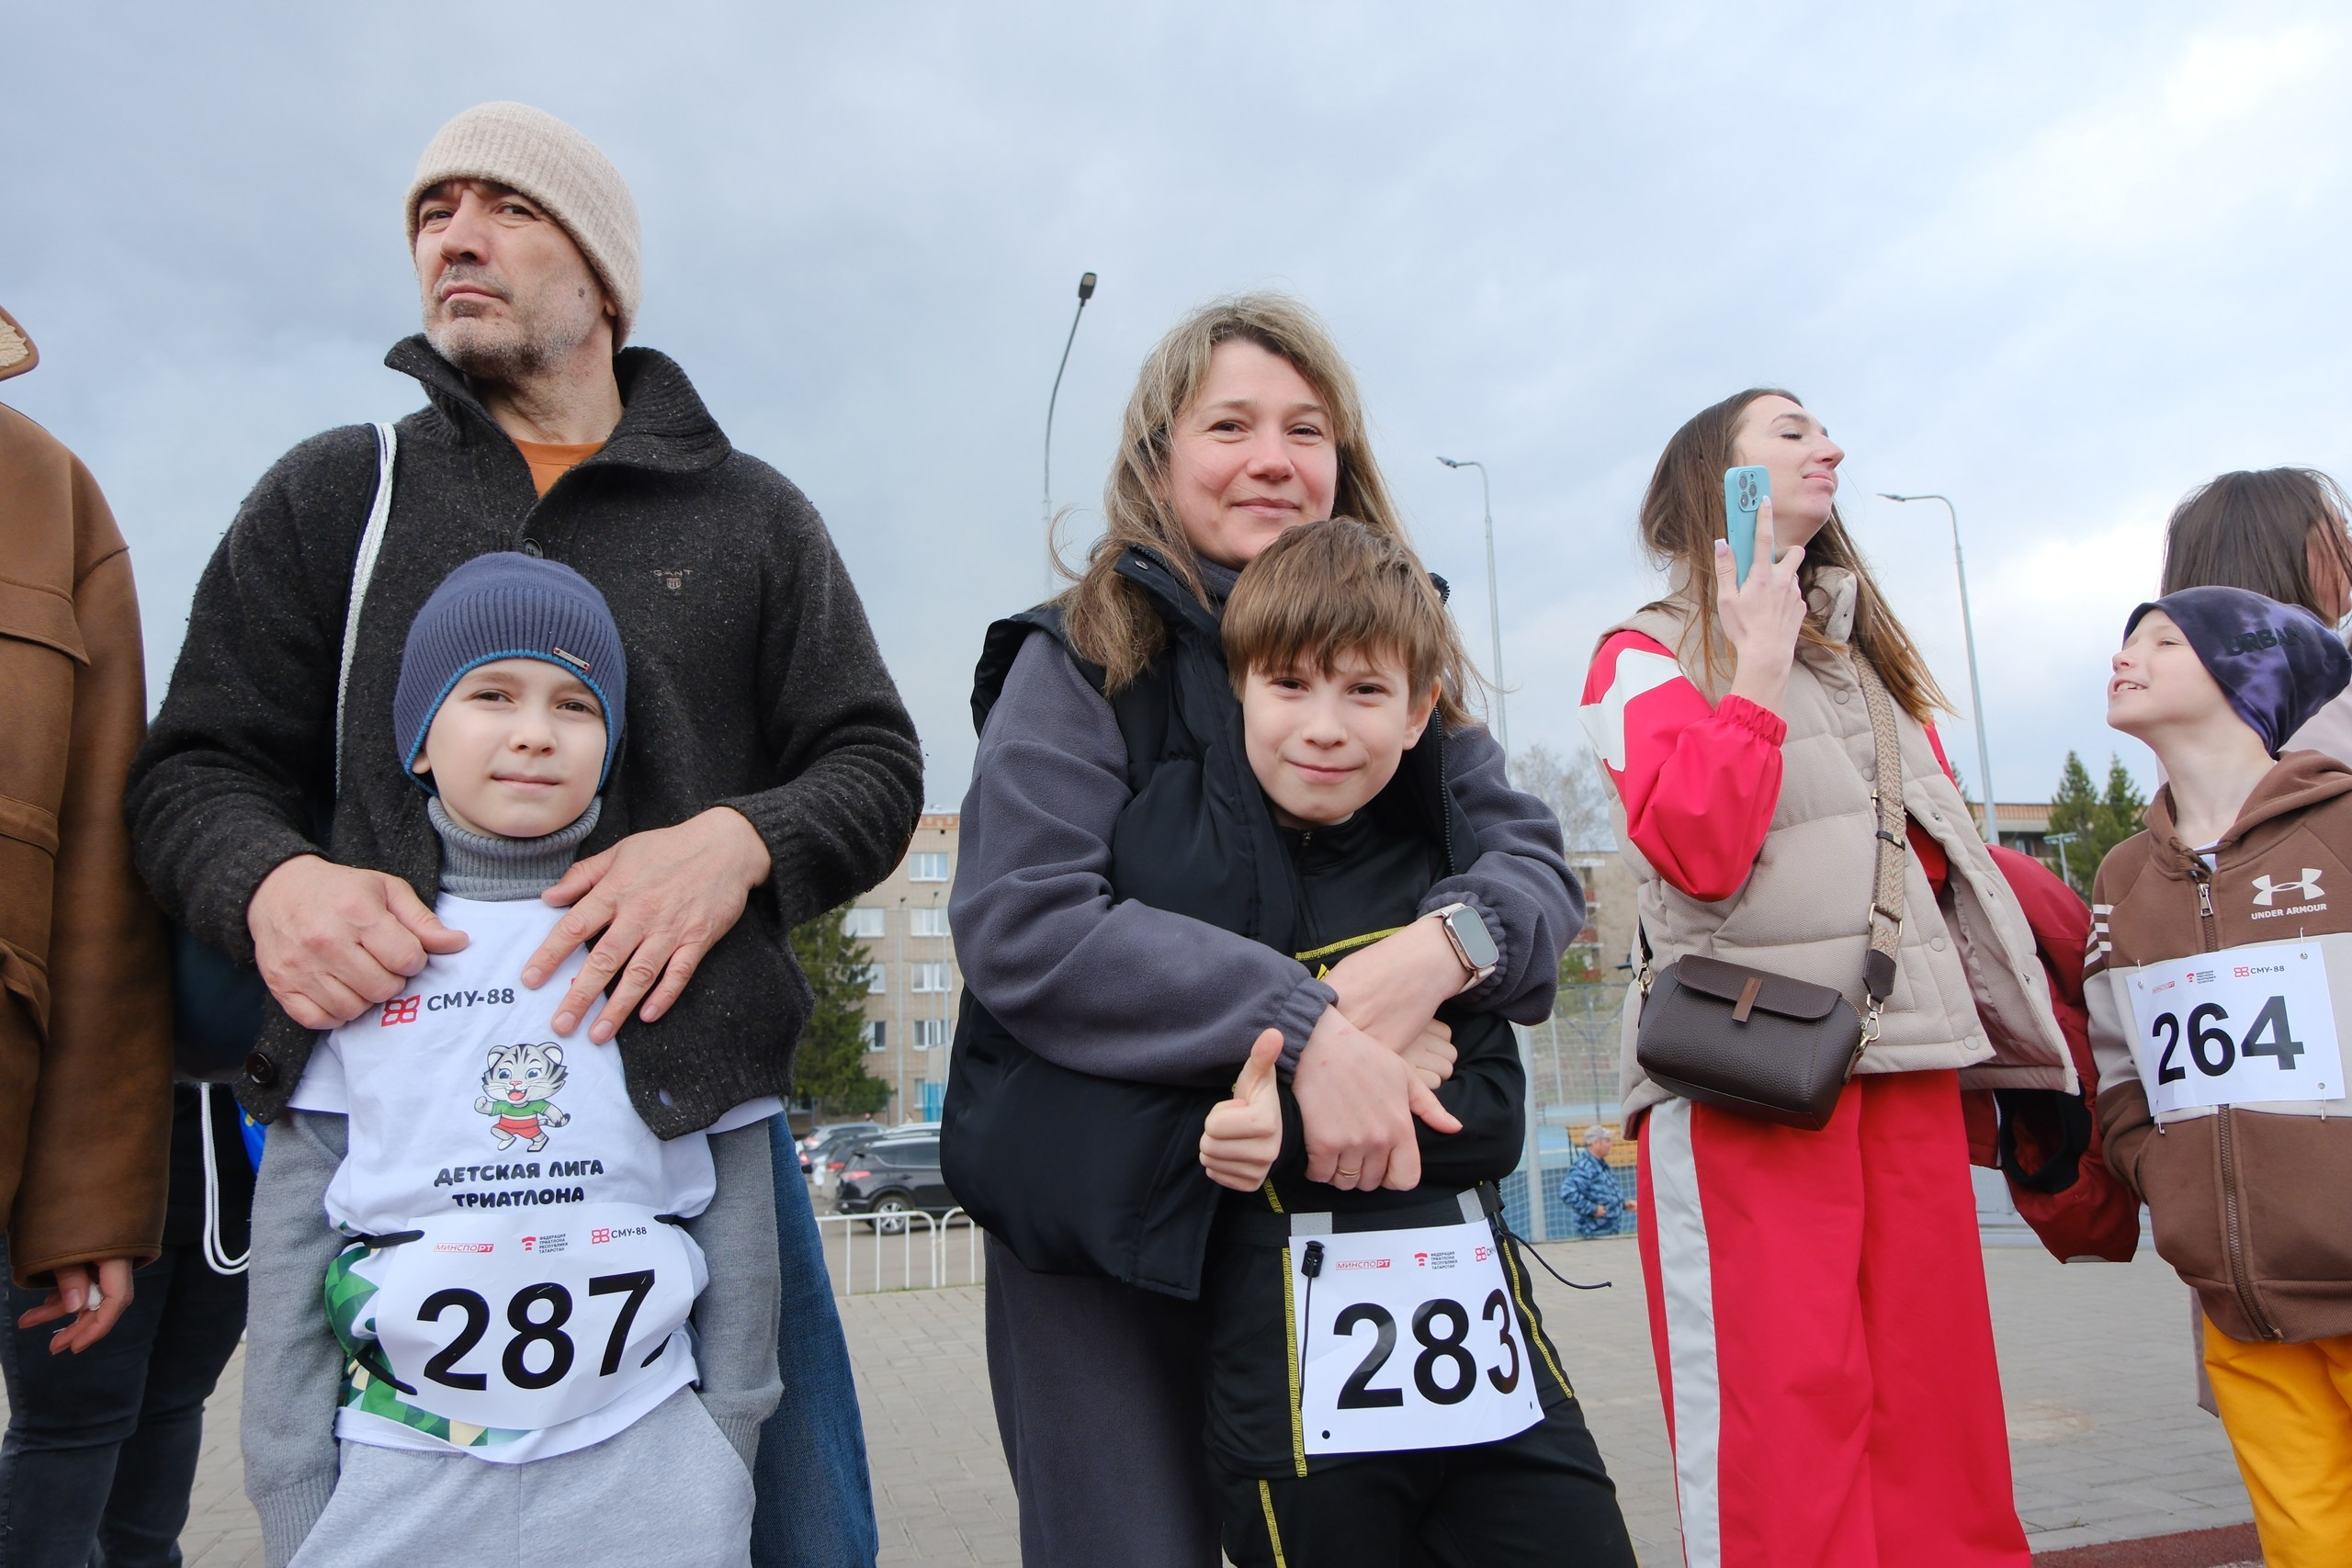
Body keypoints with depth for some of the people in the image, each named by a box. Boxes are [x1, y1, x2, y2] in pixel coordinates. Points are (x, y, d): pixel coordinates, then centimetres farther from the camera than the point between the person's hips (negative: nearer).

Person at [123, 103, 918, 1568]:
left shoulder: (750, 513, 13)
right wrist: (267, 883, -10)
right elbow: (198, 768, 13)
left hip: (688, 1113, 0)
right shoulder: (331, 493, 15)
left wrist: (741, 841, -13)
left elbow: (874, 763, 9)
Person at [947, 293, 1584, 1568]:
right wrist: (1298, 1025, -28)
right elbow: (1019, 927, -18)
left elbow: (1535, 859, 1)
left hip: (1353, 1204, 4)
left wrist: (1447, 940, -23)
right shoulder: (1080, 660, -6)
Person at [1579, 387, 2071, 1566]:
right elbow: (1698, 852, -13)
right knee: (1782, 1422, -6)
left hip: (1908, 1050, 6)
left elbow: (1940, 844, 24)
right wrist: (1760, 664, -10)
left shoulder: (1867, 649, 23)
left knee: (1934, 1403, 7)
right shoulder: (1650, 651, 3)